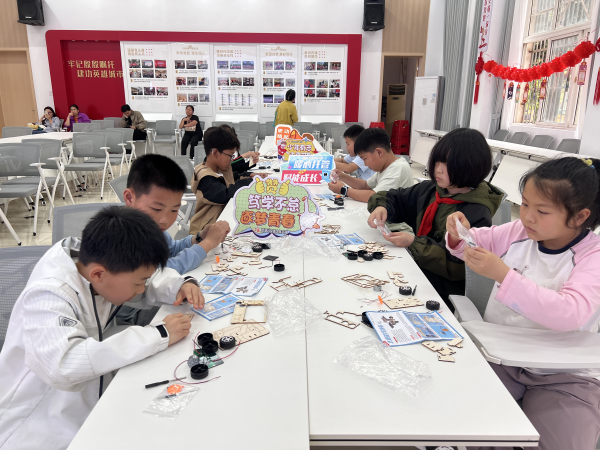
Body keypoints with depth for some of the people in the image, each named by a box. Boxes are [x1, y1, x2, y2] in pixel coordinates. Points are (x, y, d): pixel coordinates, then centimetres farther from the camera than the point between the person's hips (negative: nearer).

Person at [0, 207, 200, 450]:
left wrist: (181, 287, -14)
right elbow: (62, 364, -43)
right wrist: (157, 336, -39)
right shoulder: (48, 295, -28)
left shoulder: (97, 259, -8)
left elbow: (154, 278, 8)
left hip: (90, 396, 7)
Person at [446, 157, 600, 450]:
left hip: (565, 376, -2)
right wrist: (460, 236, -9)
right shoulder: (521, 231, -1)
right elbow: (479, 241, 16)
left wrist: (504, 275, -39)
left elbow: (569, 314, -31)